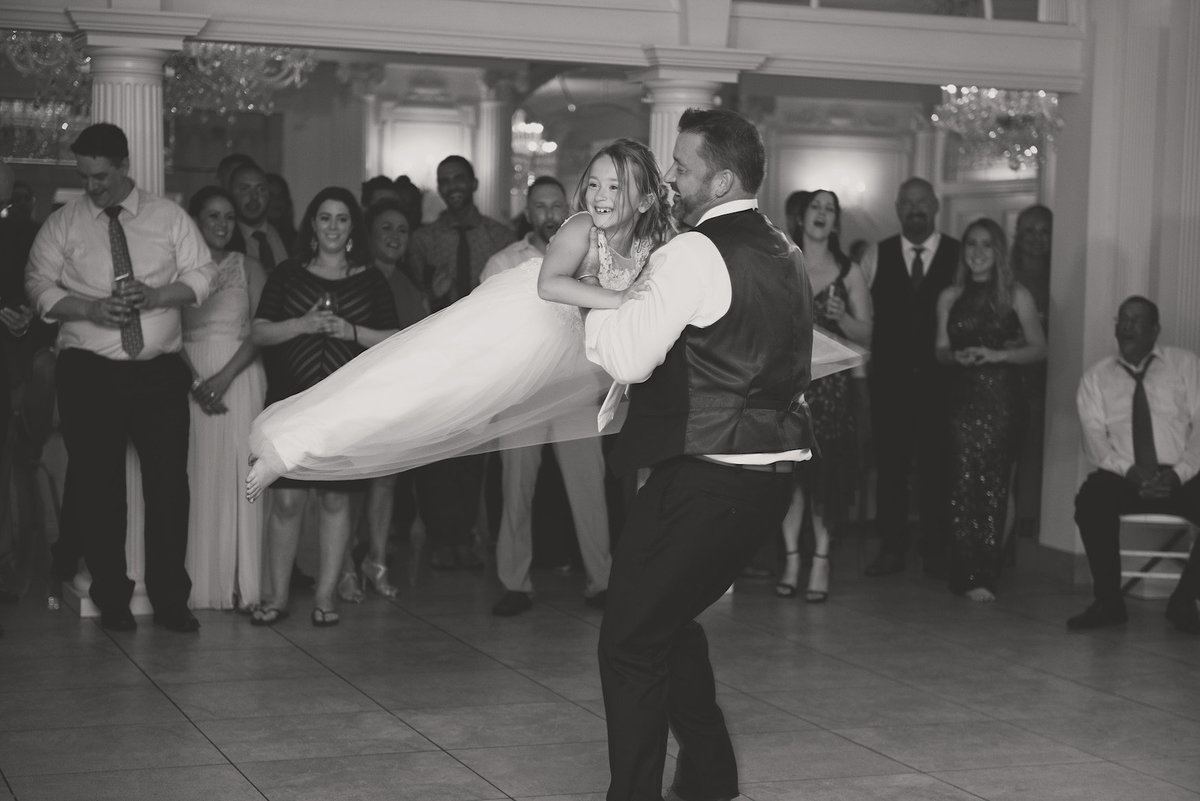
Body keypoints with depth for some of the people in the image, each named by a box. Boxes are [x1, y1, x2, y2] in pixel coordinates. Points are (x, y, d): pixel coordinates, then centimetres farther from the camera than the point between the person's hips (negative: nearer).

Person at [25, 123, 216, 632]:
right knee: (98, 484, 2)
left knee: (169, 482, -1)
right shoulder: (62, 225, 6)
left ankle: (170, 599, 8)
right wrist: (90, 308, -15)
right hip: (89, 372, 0)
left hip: (160, 372, 0)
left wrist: (158, 295, -14)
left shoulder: (170, 218, 7)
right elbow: (38, 286, 2)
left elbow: (202, 276, 5)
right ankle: (111, 599, 14)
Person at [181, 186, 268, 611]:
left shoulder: (248, 268, 7)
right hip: (191, 379, 0)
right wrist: (194, 381, -12)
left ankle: (242, 583, -1)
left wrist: (225, 377, -13)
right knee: (199, 477, -3)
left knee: (239, 476, -3)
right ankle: (201, 582, 1)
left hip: (241, 378, 0)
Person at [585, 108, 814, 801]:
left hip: (704, 478, -9)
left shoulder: (695, 253, -15)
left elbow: (628, 358, -23)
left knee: (632, 640, 1)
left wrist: (594, 304, -4)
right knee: (671, 620, 24)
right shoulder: (785, 252, 12)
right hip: (773, 474, 9)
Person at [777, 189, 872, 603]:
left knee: (826, 473, -6)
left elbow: (865, 334, 2)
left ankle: (821, 560, 2)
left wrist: (841, 317, -15)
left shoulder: (849, 272, 6)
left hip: (830, 383, -1)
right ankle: (791, 559, 8)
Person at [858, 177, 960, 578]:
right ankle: (890, 549, 13)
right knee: (890, 465, 5)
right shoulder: (875, 256, 8)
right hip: (889, 377, 2)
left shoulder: (960, 256, 2)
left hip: (939, 379, -2)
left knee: (937, 466, 2)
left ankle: (936, 552, 11)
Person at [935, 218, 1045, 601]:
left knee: (995, 485, -3)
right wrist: (957, 356, -9)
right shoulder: (950, 297, 12)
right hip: (963, 397, 2)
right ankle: (970, 576, -3)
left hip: (1003, 399, -2)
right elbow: (940, 350, 13)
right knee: (964, 483, -6)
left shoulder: (1016, 296, 4)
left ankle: (984, 574, 2)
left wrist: (998, 354, -11)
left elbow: (1038, 348, 3)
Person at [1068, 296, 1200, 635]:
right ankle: (1108, 602, -18)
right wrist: (1129, 471, -18)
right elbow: (1094, 434, 1)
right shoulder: (1097, 376, 13)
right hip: (1122, 478, 0)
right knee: (1091, 500, -33)